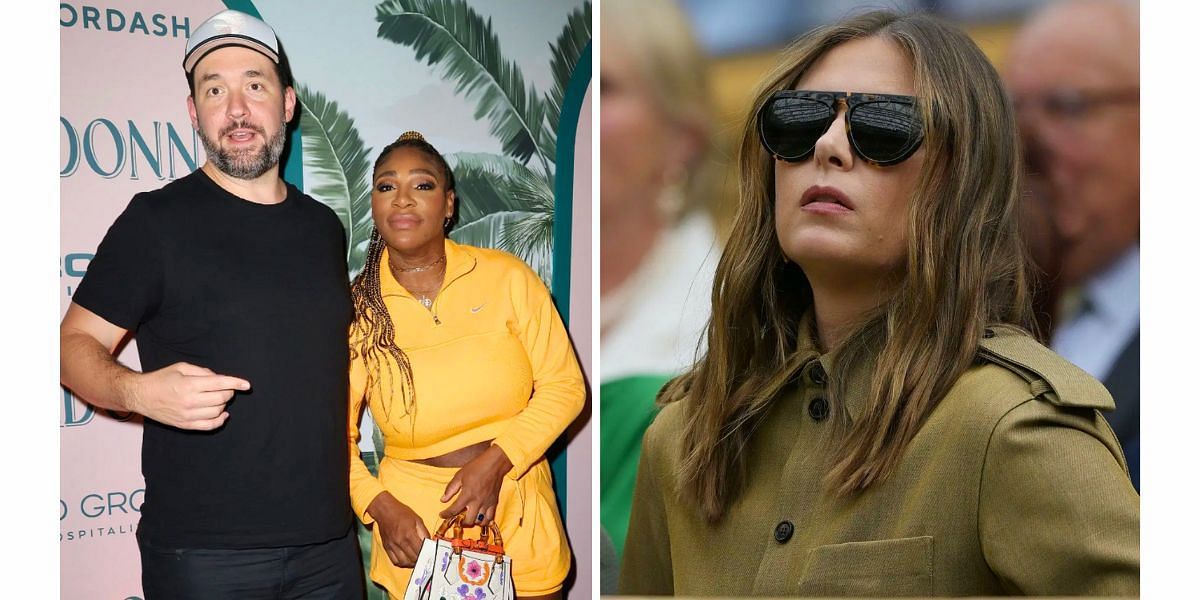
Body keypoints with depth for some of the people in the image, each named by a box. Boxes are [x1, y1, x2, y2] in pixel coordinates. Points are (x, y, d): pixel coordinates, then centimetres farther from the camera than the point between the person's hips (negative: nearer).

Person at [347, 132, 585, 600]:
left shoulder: (507, 276, -6)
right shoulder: (355, 309, -3)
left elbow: (564, 385, -3)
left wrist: (496, 460, -15)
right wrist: (378, 506, -14)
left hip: (517, 508, 1)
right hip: (413, 519, 0)